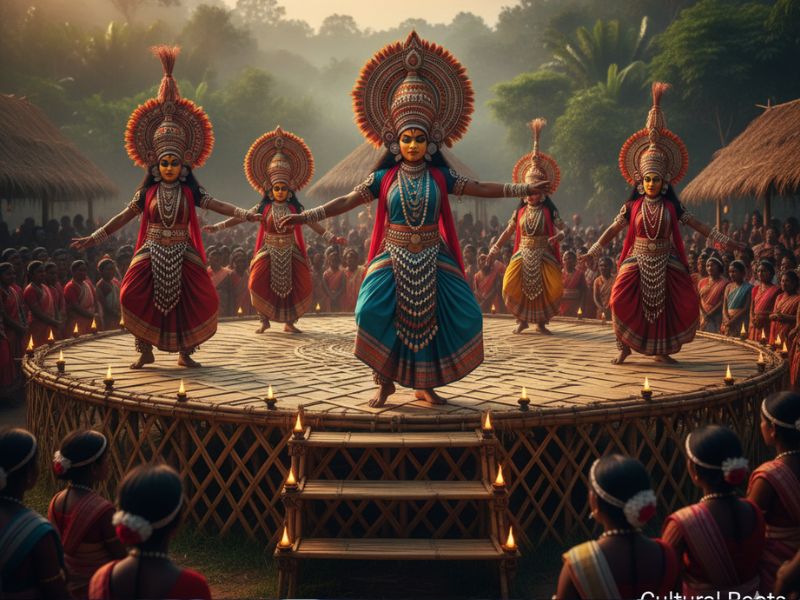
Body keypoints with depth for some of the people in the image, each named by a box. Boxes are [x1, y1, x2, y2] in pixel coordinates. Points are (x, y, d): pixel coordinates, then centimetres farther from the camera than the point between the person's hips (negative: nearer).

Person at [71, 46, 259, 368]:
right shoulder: (147, 191, 3)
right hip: (152, 254, 0)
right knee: (137, 295, -14)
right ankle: (145, 351, -1)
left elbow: (216, 204, -7)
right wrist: (93, 238, 3)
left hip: (182, 255, 0)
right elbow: (124, 216, 6)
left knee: (193, 299, -7)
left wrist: (246, 214, -20)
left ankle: (184, 352, 7)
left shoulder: (190, 192, 2)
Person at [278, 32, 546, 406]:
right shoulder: (384, 178, 1)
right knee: (374, 311, -19)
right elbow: (348, 201, -4)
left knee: (447, 316, -7)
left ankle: (424, 385, 9)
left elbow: (481, 189, 6)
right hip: (394, 259, -2)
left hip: (432, 260, 2)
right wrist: (306, 217, -14)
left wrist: (525, 189, 2)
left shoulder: (440, 177, 5)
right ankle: (385, 381, 0)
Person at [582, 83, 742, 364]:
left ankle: (661, 350, 11)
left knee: (670, 305, -4)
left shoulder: (672, 206, 2)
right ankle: (625, 347, -3)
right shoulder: (632, 206, 0)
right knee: (623, 300, -18)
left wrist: (723, 240, -1)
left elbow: (696, 224, 3)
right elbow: (613, 229, 0)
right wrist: (593, 251, -6)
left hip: (666, 264, 2)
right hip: (638, 261, -2)